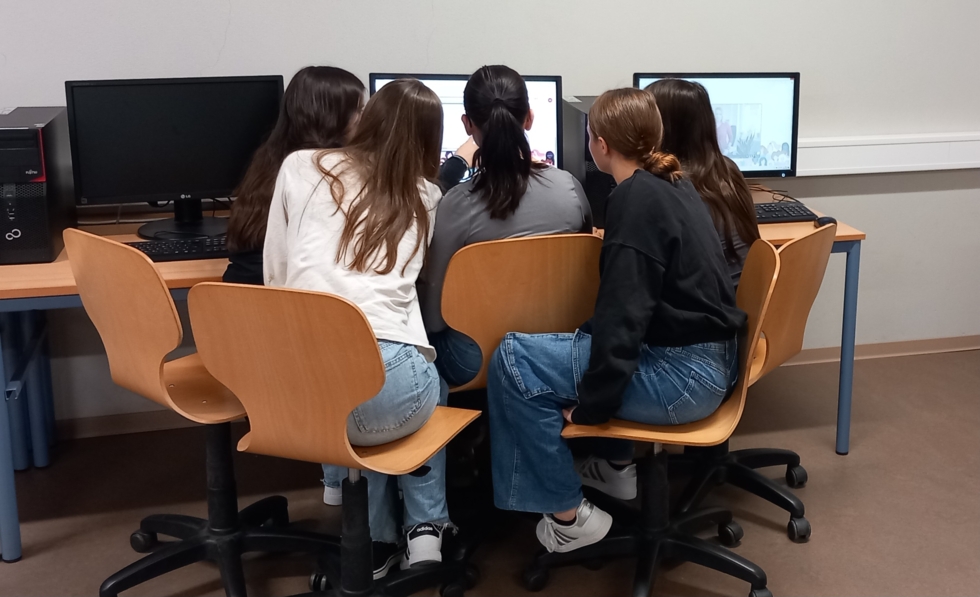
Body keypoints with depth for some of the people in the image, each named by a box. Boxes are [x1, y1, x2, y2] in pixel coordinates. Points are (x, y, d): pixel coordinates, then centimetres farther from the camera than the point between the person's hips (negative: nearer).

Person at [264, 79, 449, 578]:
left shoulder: (299, 167, 15)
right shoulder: (424, 196, 16)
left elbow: (275, 274, 19)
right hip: (387, 385, -1)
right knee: (430, 384, 36)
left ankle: (375, 541, 30)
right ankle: (424, 528, 24)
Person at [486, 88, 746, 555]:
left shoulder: (636, 198, -17)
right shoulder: (672, 184, 11)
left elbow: (624, 315, -21)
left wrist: (590, 405, -14)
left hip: (684, 376, -10)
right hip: (711, 358, 10)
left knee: (513, 360, -9)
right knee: (584, 338, 31)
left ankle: (567, 515, -1)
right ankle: (617, 465, 31)